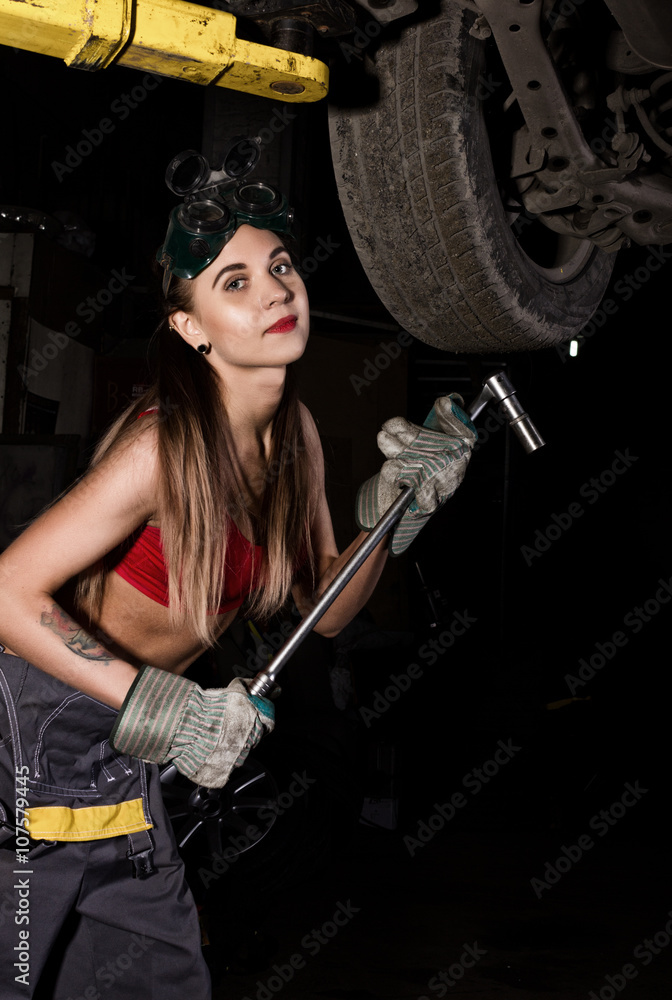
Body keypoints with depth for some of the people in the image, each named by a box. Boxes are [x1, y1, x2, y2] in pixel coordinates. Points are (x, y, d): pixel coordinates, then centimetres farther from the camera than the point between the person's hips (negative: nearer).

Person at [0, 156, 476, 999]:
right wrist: (155, 707, -30)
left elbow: (324, 608, 3)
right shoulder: (167, 446, -27)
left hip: (122, 752, 8)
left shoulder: (294, 432, -3)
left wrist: (395, 509, -12)